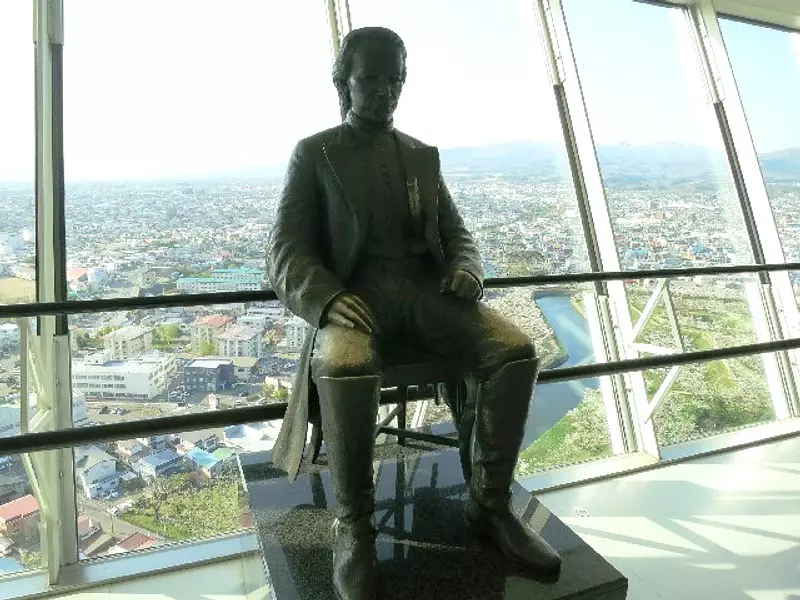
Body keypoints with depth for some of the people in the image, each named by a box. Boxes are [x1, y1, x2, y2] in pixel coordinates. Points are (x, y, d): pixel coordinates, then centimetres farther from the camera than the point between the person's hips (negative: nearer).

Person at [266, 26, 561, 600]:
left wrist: (466, 268, -6)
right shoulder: (314, 153, 9)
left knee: (516, 350, -22)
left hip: (425, 286, 4)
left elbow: (457, 233, 20)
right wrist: (329, 299, -22)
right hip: (356, 291, -3)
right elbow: (287, 251, 0)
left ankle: (490, 504, -4)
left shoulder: (424, 155, 21)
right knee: (346, 369, -38)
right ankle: (354, 526, -14)